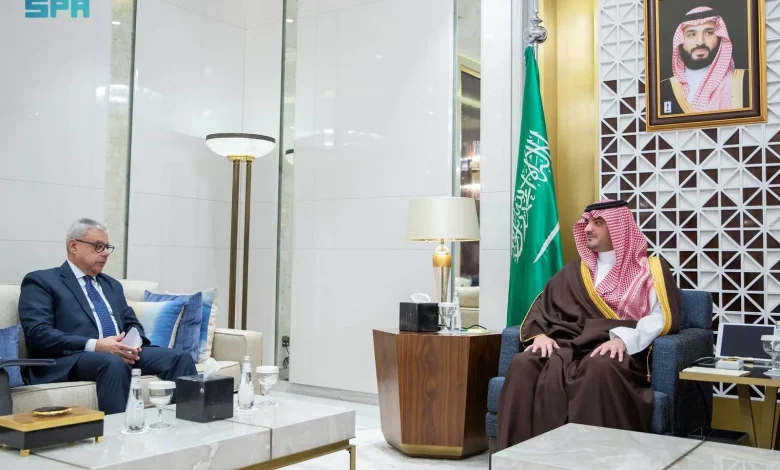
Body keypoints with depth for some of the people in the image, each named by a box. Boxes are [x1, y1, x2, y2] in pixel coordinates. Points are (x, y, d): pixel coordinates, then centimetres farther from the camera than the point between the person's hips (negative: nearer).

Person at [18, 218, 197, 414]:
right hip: (71, 358, -6)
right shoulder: (41, 281, 5)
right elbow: (37, 333, -9)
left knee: (180, 357, -18)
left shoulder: (112, 285, 27)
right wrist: (94, 345, -19)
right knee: (113, 363, -39)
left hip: (122, 353, 6)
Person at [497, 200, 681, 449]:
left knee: (600, 367, -41)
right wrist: (540, 334, -3)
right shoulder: (576, 270, 24)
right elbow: (542, 306, 20)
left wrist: (624, 338, -21)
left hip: (616, 351, -4)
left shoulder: (649, 268, 11)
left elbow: (663, 317, -4)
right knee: (523, 364, -27)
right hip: (571, 346, 4)